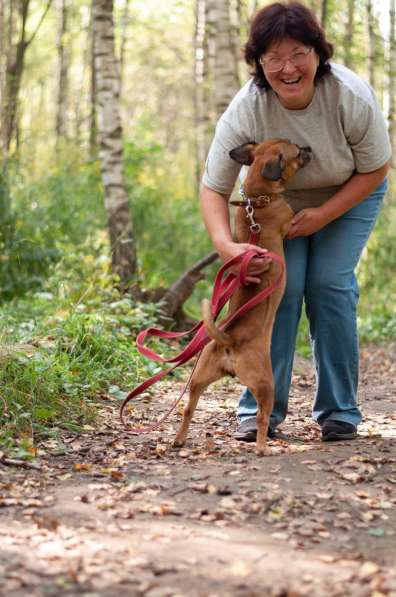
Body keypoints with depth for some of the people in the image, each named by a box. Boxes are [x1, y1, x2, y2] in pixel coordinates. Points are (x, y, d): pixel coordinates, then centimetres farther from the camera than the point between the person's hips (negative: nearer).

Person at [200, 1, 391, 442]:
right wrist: (226, 246, -43)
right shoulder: (246, 110, -32)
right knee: (280, 286, -13)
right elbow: (213, 189, -26)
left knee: (330, 285, -14)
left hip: (349, 195, -1)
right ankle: (260, 409, -2)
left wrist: (322, 216, -27)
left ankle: (339, 411, -1)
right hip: (278, 200, 1)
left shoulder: (352, 97, -33)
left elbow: (374, 170, -18)